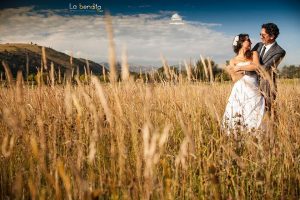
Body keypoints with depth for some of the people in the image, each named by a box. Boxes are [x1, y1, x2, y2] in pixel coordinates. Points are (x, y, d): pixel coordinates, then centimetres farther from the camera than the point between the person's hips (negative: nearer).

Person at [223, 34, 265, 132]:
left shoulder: (254, 54, 14)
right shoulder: (233, 61, 10)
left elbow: (257, 66, -6)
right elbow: (235, 79, -1)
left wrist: (239, 68, -2)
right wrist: (249, 68, -6)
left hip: (254, 92, 1)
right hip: (240, 92, -1)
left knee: (253, 118, -5)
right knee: (236, 118, -6)